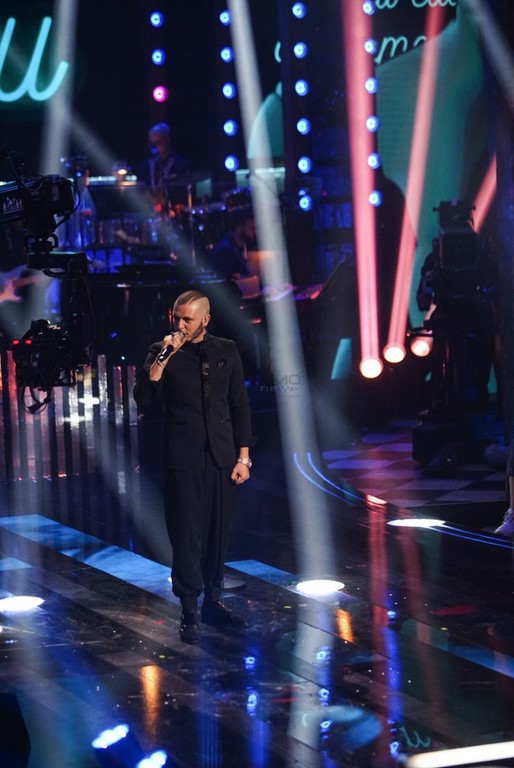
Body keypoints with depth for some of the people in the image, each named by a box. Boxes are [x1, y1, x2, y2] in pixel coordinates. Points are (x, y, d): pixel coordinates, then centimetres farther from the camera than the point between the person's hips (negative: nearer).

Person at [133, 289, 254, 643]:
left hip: (221, 457, 3)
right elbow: (144, 398, -11)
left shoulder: (226, 351, 7)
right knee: (187, 535, -3)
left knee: (219, 533, 9)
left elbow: (240, 405, 9)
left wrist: (243, 456, 5)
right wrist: (163, 358, -19)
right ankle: (190, 612, 4)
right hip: (183, 459, -3)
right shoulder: (162, 352, 1)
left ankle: (212, 601, 22)